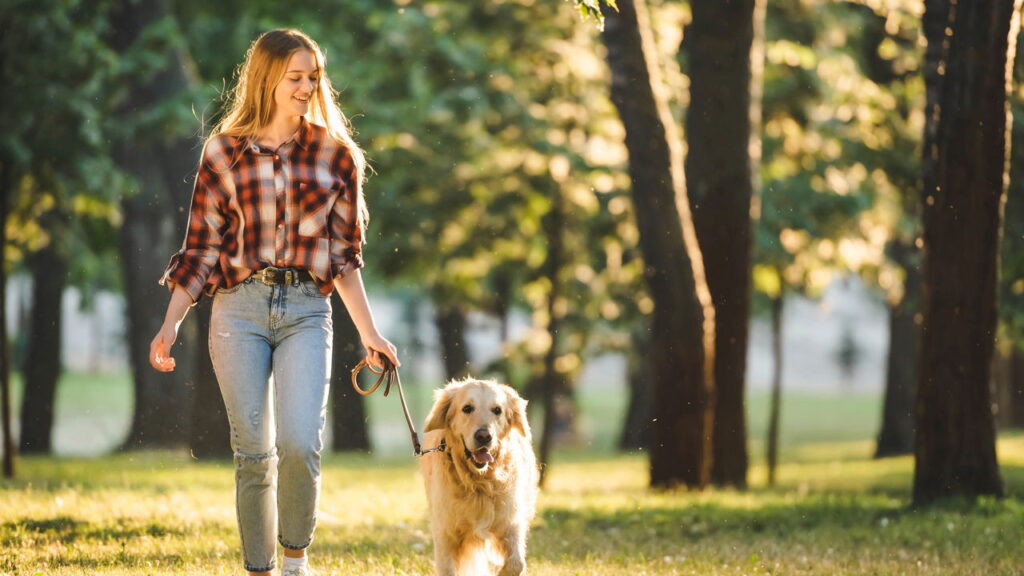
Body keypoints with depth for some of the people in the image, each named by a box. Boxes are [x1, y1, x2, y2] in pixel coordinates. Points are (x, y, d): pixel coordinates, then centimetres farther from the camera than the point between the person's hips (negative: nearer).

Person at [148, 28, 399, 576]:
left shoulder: (335, 154, 8)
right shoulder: (224, 152, 6)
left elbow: (344, 255, 11)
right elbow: (202, 248, 7)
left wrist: (369, 333, 6)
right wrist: (170, 325, -2)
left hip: (307, 311, 0)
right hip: (240, 309, 0)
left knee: (300, 444, -17)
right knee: (253, 452, 0)